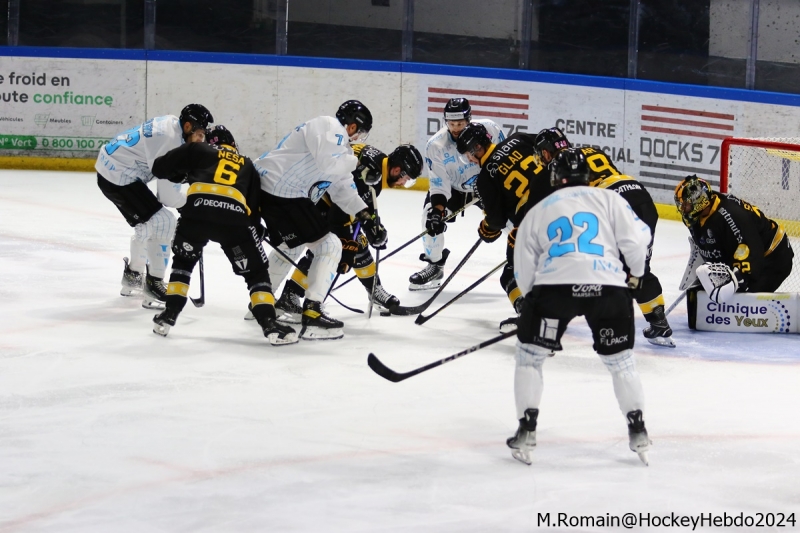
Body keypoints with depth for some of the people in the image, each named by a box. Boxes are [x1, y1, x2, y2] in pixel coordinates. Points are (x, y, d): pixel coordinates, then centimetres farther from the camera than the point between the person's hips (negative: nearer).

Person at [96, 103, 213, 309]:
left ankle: (132, 277, 36)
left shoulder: (171, 123, 3)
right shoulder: (170, 141, -25)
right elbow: (168, 195, -21)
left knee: (147, 223, 21)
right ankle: (153, 286, -4)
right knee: (163, 222, -11)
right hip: (117, 177, -10)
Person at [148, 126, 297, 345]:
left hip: (198, 210, 0)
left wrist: (181, 175, 44)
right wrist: (256, 232, 35)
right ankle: (269, 323, -2)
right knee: (256, 271, 14)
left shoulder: (198, 150, 28)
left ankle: (169, 315, 22)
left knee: (183, 260, 28)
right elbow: (255, 205, 26)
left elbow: (160, 167, 24)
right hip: (234, 216, 0)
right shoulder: (247, 165, 33)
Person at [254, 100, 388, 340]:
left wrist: (365, 216, 12)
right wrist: (355, 160, -5)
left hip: (265, 189, 11)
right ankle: (311, 315, -11)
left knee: (290, 246, 33)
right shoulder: (330, 128, -8)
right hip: (281, 193, -11)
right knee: (329, 246, -7)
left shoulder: (336, 139, 23)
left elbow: (342, 188, 22)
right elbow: (329, 164, -24)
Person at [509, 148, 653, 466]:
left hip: (554, 285, -1)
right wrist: (636, 273, 23)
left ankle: (526, 432, 5)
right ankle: (638, 432, 12)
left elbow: (524, 271, 19)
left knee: (529, 357, 14)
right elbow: (635, 239, 6)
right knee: (620, 361, 18)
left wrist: (534, 303, 32)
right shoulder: (608, 199, 18)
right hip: (608, 286, 1)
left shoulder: (536, 212, 22)